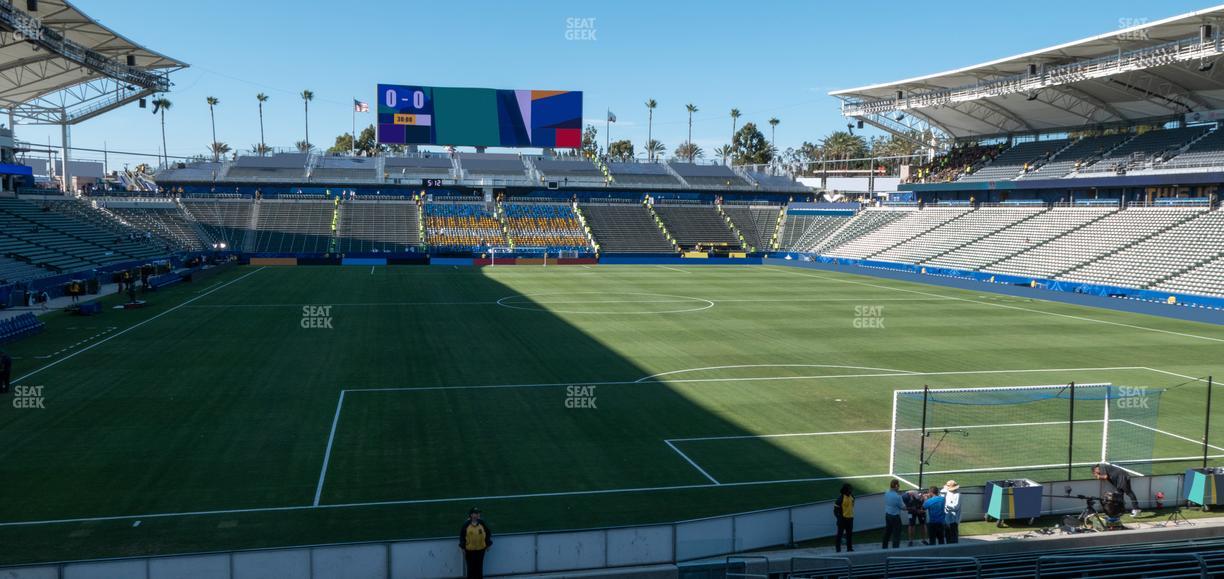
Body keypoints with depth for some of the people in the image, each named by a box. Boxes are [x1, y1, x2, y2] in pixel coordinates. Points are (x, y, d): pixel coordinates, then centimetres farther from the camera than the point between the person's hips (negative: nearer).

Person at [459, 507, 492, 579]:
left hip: (480, 549, 1)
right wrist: (463, 547, -2)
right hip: (469, 549, -1)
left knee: (479, 566, 9)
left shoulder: (482, 523, -4)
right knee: (471, 566, 3)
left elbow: (488, 533, 5)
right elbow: (462, 535, -1)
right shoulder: (466, 524, -8)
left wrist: (488, 544, 4)